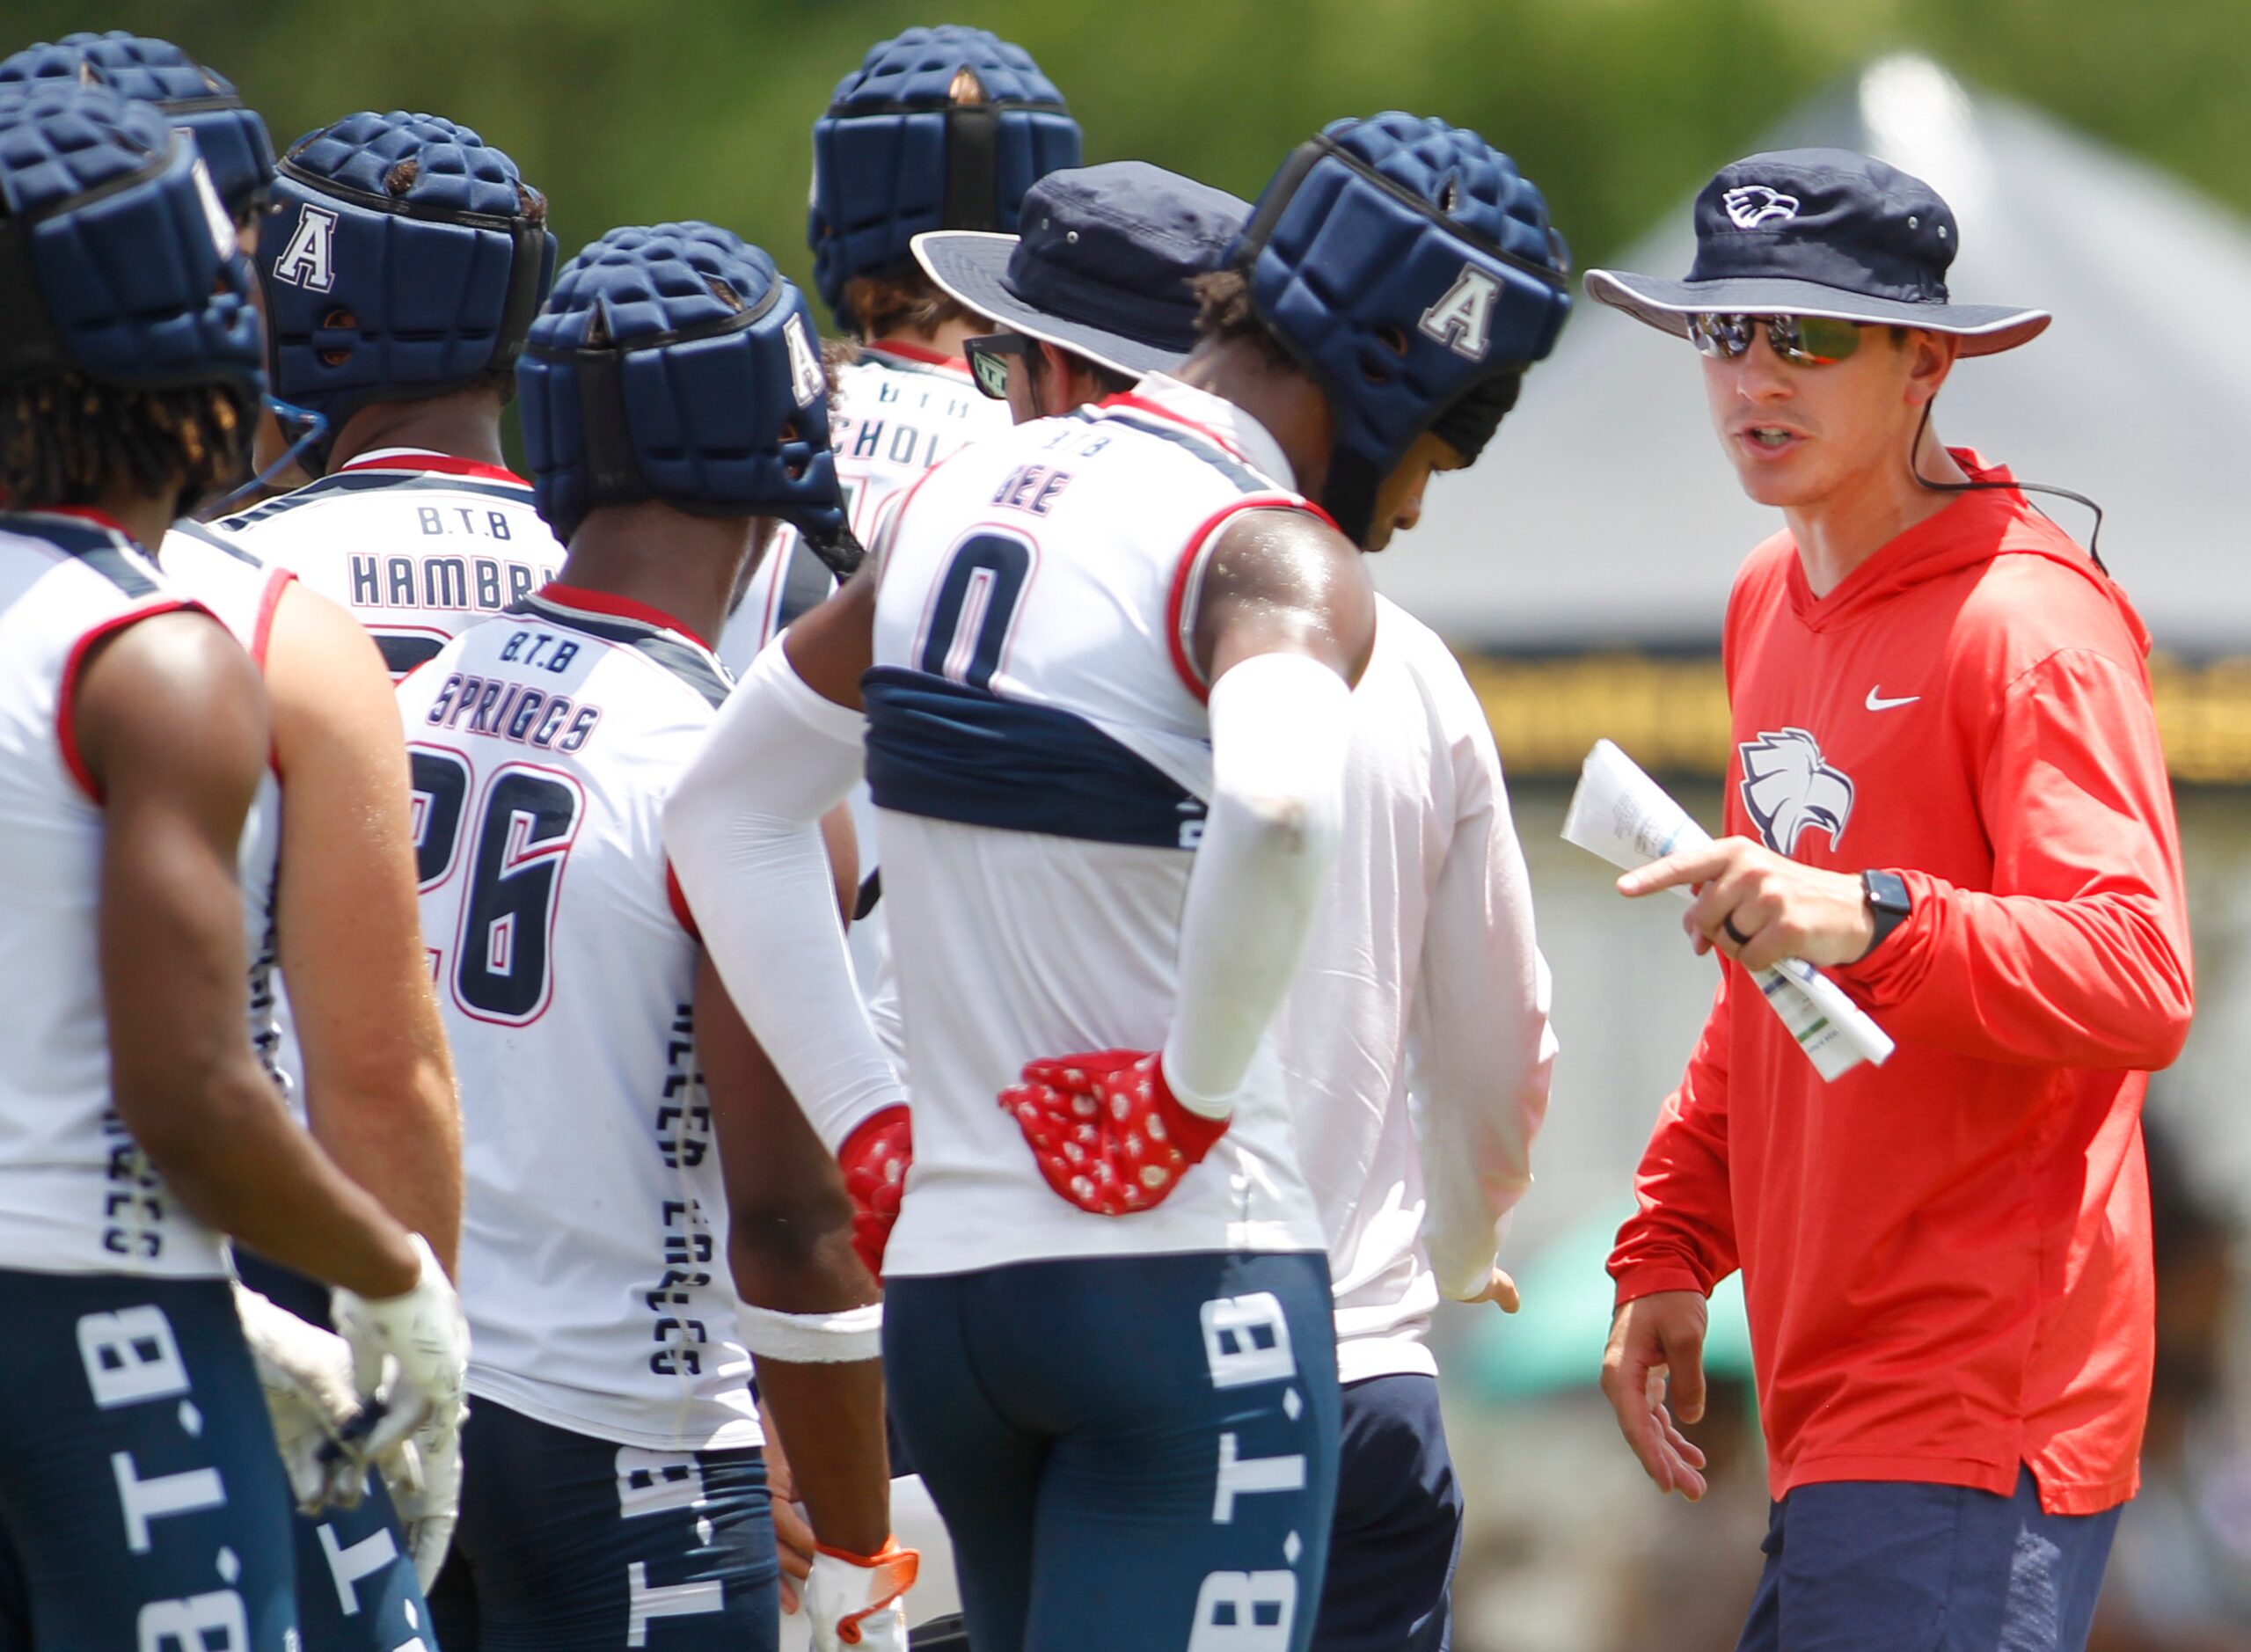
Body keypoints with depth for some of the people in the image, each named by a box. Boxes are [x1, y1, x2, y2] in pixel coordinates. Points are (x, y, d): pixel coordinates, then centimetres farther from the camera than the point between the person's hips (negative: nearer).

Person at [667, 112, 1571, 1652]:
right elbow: (1279, 813, -35)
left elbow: (728, 806, 22)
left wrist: (865, 1122, 17)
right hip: (1186, 1282, -8)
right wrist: (1200, 1086, -18)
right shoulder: (1281, 558, -12)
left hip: (943, 1279, 8)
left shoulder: (963, 499, 13)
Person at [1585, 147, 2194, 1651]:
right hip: (1831, 1400, 9)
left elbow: (2142, 987, -21)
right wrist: (1669, 1250, 20)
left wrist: (1876, 921, -35)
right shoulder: (1773, 603, 17)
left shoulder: (2026, 623, -10)